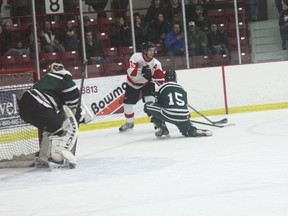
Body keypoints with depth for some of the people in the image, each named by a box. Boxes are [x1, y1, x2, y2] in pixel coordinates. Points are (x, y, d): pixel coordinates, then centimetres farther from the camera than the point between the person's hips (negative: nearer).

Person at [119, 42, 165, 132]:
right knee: (127, 104, 5)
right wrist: (142, 71, -46)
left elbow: (161, 79, -19)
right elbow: (130, 71, -34)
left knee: (151, 101, -23)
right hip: (132, 83, 0)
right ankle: (129, 123, 29)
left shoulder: (156, 63, -20)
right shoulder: (136, 57, -24)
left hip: (147, 83, 0)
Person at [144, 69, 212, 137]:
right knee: (188, 131, 30)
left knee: (148, 105, 14)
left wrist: (154, 119, 32)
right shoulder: (182, 89, 20)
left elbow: (158, 104, 17)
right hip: (183, 117, 4)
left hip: (168, 115, -4)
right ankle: (196, 131, -3)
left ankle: (161, 127, 11)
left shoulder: (161, 88, 10)